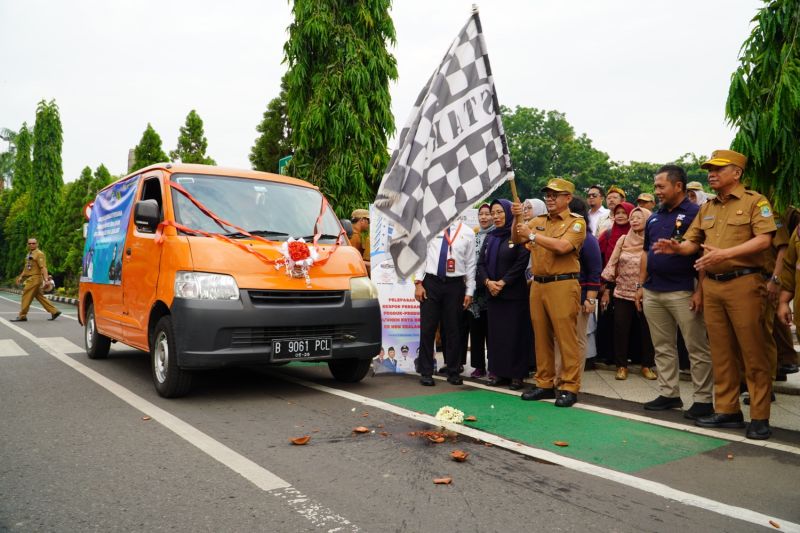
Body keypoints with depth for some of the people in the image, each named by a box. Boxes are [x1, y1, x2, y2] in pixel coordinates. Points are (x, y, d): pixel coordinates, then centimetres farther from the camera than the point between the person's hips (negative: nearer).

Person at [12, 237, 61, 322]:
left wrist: (46, 279, -28)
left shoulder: (39, 254, -11)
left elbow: (43, 267, -20)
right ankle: (54, 312, 10)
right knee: (40, 297, 9)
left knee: (26, 296, -5)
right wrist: (21, 276, 24)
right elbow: (27, 267, 27)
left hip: (35, 278, -10)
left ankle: (22, 316, 3)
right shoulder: (29, 254, 18)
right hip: (30, 278, 10)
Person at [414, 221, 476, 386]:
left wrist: (469, 291, 2)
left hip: (455, 285, 0)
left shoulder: (467, 233, 4)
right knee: (427, 329, 2)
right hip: (431, 282, 0)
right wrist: (418, 282, -4)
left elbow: (470, 263, 5)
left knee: (453, 329, 7)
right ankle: (426, 372, 12)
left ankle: (453, 372, 20)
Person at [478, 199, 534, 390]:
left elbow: (522, 262, -13)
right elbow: (481, 263, 9)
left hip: (514, 293, -6)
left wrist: (503, 283, -16)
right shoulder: (490, 238, 14)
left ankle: (516, 374, 4)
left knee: (514, 334, -3)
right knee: (496, 333, 7)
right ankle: (498, 372, 14)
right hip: (493, 294, 6)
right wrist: (487, 282, -9)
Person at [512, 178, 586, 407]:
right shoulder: (538, 221, 16)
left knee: (566, 337, -5)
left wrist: (532, 235, -12)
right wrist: (517, 219, -3)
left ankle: (569, 387, 2)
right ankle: (544, 384, 18)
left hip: (563, 285, -6)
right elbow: (516, 239, 13)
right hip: (538, 285, 6)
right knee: (541, 337, 9)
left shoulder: (576, 222, -2)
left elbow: (562, 246, -18)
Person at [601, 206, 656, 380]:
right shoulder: (623, 240, 4)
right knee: (621, 330, 3)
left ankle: (647, 365, 22)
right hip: (622, 294, 1)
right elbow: (612, 264, 4)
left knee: (646, 331, 6)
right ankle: (621, 365, 16)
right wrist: (606, 289, 1)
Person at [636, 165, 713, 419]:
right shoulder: (654, 217, 14)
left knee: (697, 349, 2)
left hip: (683, 293, -7)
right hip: (652, 293, 7)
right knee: (663, 348, 13)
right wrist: (640, 285, 13)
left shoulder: (695, 214, -7)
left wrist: (700, 291, -16)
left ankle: (703, 399, 11)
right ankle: (668, 394, 23)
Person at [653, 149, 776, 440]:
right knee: (721, 352, 9)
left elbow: (763, 240, -12)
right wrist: (678, 247, -8)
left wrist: (725, 253, -24)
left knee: (752, 351, -2)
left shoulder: (755, 201, -1)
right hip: (711, 285, 6)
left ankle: (759, 417, 5)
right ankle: (727, 410, 18)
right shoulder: (707, 208, 16)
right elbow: (693, 241, 15)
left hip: (743, 283, -6)